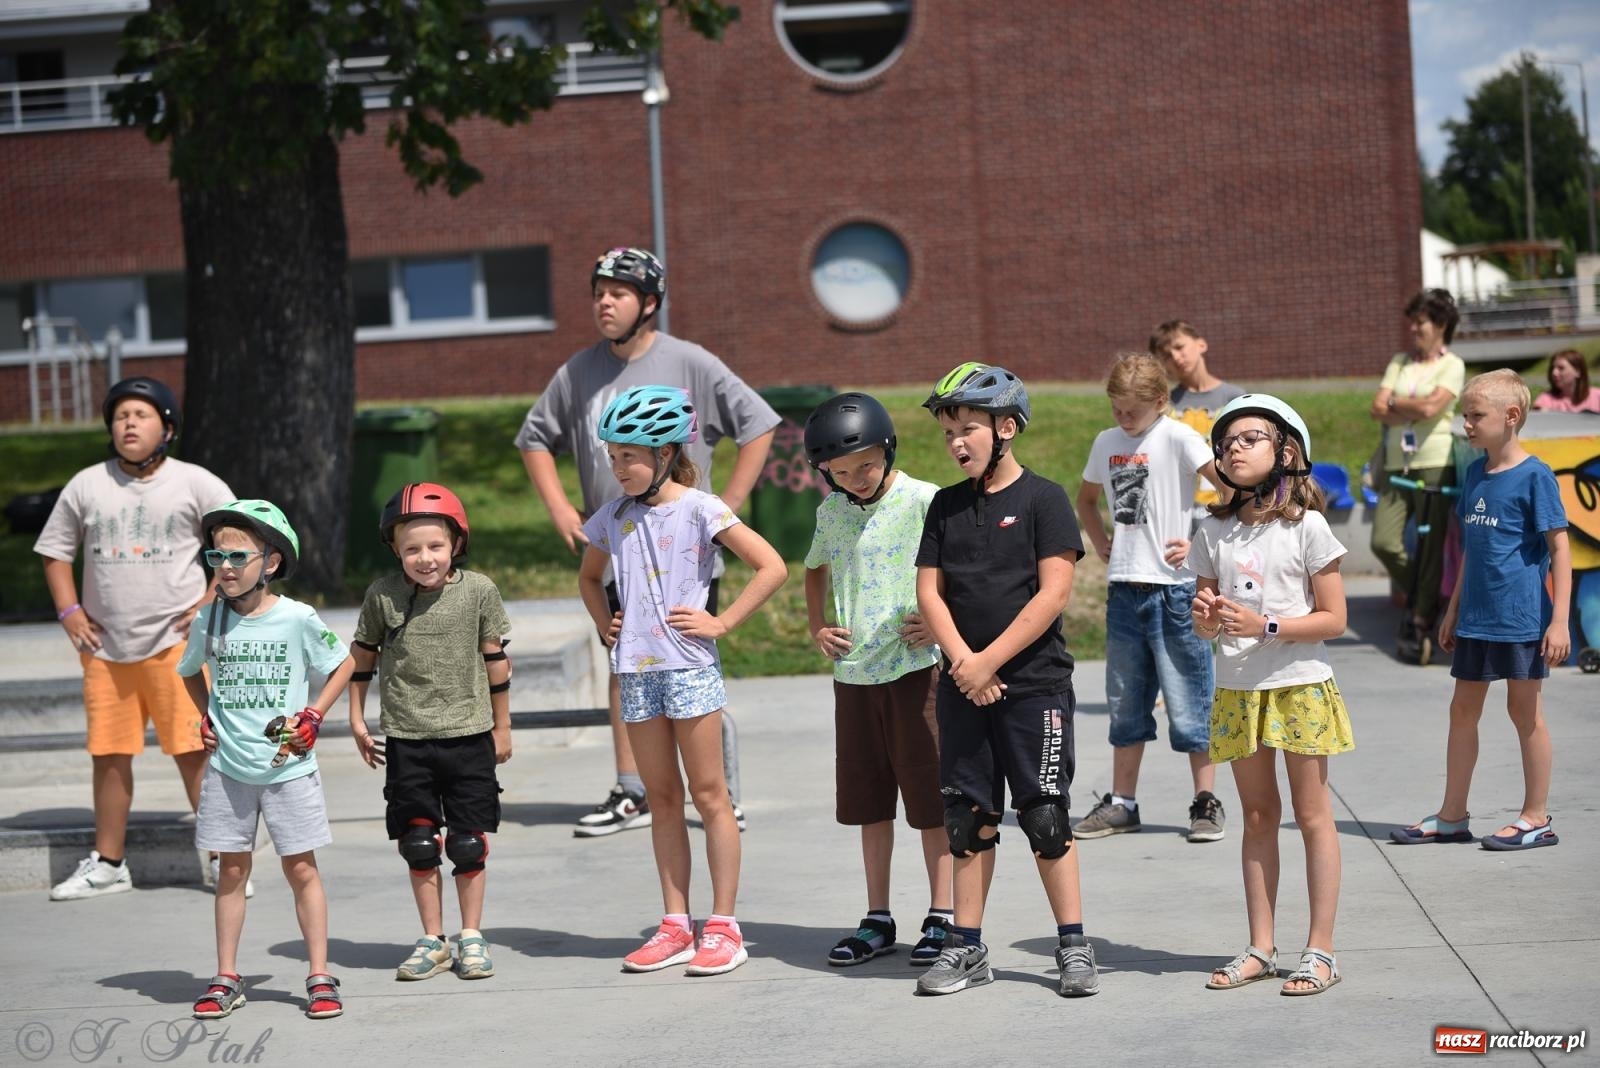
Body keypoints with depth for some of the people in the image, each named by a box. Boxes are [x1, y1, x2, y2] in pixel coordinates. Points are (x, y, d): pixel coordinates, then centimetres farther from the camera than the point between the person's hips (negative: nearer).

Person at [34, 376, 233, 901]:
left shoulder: (195, 483, -1)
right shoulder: (87, 485, 6)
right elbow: (55, 550, 16)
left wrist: (213, 602, -5)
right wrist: (69, 612, 5)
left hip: (175, 641, -3)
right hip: (105, 647, 3)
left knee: (194, 751, -5)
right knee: (109, 755, 9)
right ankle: (107, 864, 21)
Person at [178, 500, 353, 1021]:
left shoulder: (298, 618, -9)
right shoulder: (210, 620, 0)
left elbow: (343, 665, 5)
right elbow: (190, 673, 20)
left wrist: (314, 715, -5)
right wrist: (207, 718, 7)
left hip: (288, 765, -3)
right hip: (228, 767, 3)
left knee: (301, 867, 0)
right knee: (232, 869, 8)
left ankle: (320, 977, 6)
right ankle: (226, 978, 16)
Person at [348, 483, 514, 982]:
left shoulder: (478, 590, -6)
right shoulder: (382, 594, -5)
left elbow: (495, 659, 4)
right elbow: (363, 653, 10)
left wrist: (502, 727, 10)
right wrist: (357, 720, 11)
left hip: (469, 736, -1)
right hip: (406, 740, 1)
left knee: (468, 845, 5)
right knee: (419, 847, 6)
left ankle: (472, 937, 19)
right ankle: (432, 941, 18)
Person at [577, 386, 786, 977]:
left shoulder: (699, 509, -8)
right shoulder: (613, 517, 8)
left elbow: (772, 567, -12)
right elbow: (589, 577, 28)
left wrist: (722, 622, -12)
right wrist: (605, 625, 12)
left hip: (690, 667, -5)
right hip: (636, 669, 6)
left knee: (708, 794, 0)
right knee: (662, 798, 10)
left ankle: (723, 925, 5)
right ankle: (676, 926, 15)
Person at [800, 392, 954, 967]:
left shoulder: (924, 501, -10)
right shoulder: (831, 512, 8)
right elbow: (816, 568, 27)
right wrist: (817, 627, 13)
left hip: (916, 667, -6)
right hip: (854, 672, 6)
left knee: (929, 797, 1)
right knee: (869, 800, 11)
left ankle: (941, 916, 10)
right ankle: (877, 919, 20)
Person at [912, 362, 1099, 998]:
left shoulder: (1043, 498, -6)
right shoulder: (946, 506, 9)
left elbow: (1053, 593, -12)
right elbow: (930, 590, 6)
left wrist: (989, 661, -14)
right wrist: (963, 662, -10)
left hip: (1034, 684, -5)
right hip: (963, 688, 5)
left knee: (1044, 816, -2)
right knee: (969, 818, 8)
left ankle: (1073, 946, 7)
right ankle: (967, 948, 16)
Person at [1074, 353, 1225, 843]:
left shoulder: (1178, 438, -9)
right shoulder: (1106, 443, 10)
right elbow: (1086, 499, 27)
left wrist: (1199, 543, -16)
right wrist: (1101, 542, 12)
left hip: (1174, 588, -6)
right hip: (1124, 589, 6)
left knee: (1188, 704, -1)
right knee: (1125, 705, 13)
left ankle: (1206, 803, 9)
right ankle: (1121, 803, 21)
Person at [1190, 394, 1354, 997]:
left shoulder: (1307, 526, -7)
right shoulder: (1215, 532, 6)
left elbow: (1333, 618, -9)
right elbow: (1206, 625, 11)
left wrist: (1264, 625, -20)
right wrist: (1207, 618, -12)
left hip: (1299, 686, -4)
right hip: (1237, 690, 4)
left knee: (1312, 816, 1)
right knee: (1258, 817, 10)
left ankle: (1321, 951, 5)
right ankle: (1260, 948, 15)